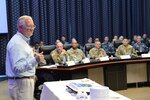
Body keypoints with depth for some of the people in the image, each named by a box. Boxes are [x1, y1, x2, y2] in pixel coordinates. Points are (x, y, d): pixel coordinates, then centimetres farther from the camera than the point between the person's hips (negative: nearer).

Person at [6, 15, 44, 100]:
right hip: (21, 82, -11)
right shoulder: (17, 43, -20)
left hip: (25, 80, 11)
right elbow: (17, 68, -30)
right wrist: (35, 60, -39)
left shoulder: (22, 40, 14)